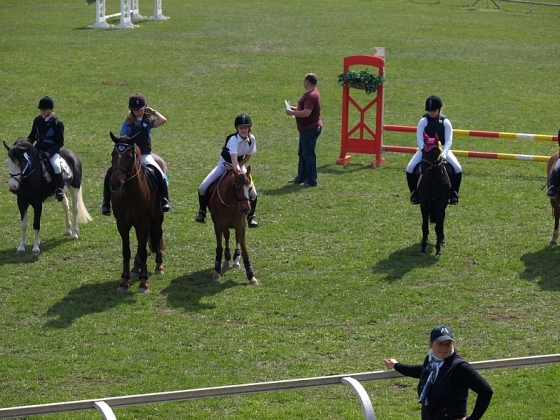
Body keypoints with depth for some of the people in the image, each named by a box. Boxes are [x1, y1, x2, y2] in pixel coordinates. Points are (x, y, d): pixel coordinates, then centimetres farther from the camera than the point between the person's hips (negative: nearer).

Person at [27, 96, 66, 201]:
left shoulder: (57, 123, -8)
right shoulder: (37, 120, 7)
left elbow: (60, 142, -8)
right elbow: (32, 136, 17)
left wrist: (49, 152, -21)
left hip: (52, 150, -5)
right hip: (38, 149, 5)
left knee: (56, 166, -31)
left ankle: (60, 189, -16)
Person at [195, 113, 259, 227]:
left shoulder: (251, 139, -14)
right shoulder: (233, 140, -30)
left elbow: (248, 156, -1)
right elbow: (234, 158, -44)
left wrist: (239, 167, -16)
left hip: (239, 165, 3)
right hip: (224, 165, -3)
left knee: (252, 192, -13)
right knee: (203, 187, -17)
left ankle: (251, 217, 12)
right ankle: (202, 212, 8)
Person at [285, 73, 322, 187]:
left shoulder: (311, 96, -22)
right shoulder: (312, 93, 13)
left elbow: (306, 113, -29)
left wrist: (292, 112, -18)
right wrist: (296, 109, 15)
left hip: (310, 129, -11)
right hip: (307, 129, 11)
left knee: (308, 155, -5)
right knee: (302, 154, 19)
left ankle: (311, 181, 0)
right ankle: (301, 177, 28)